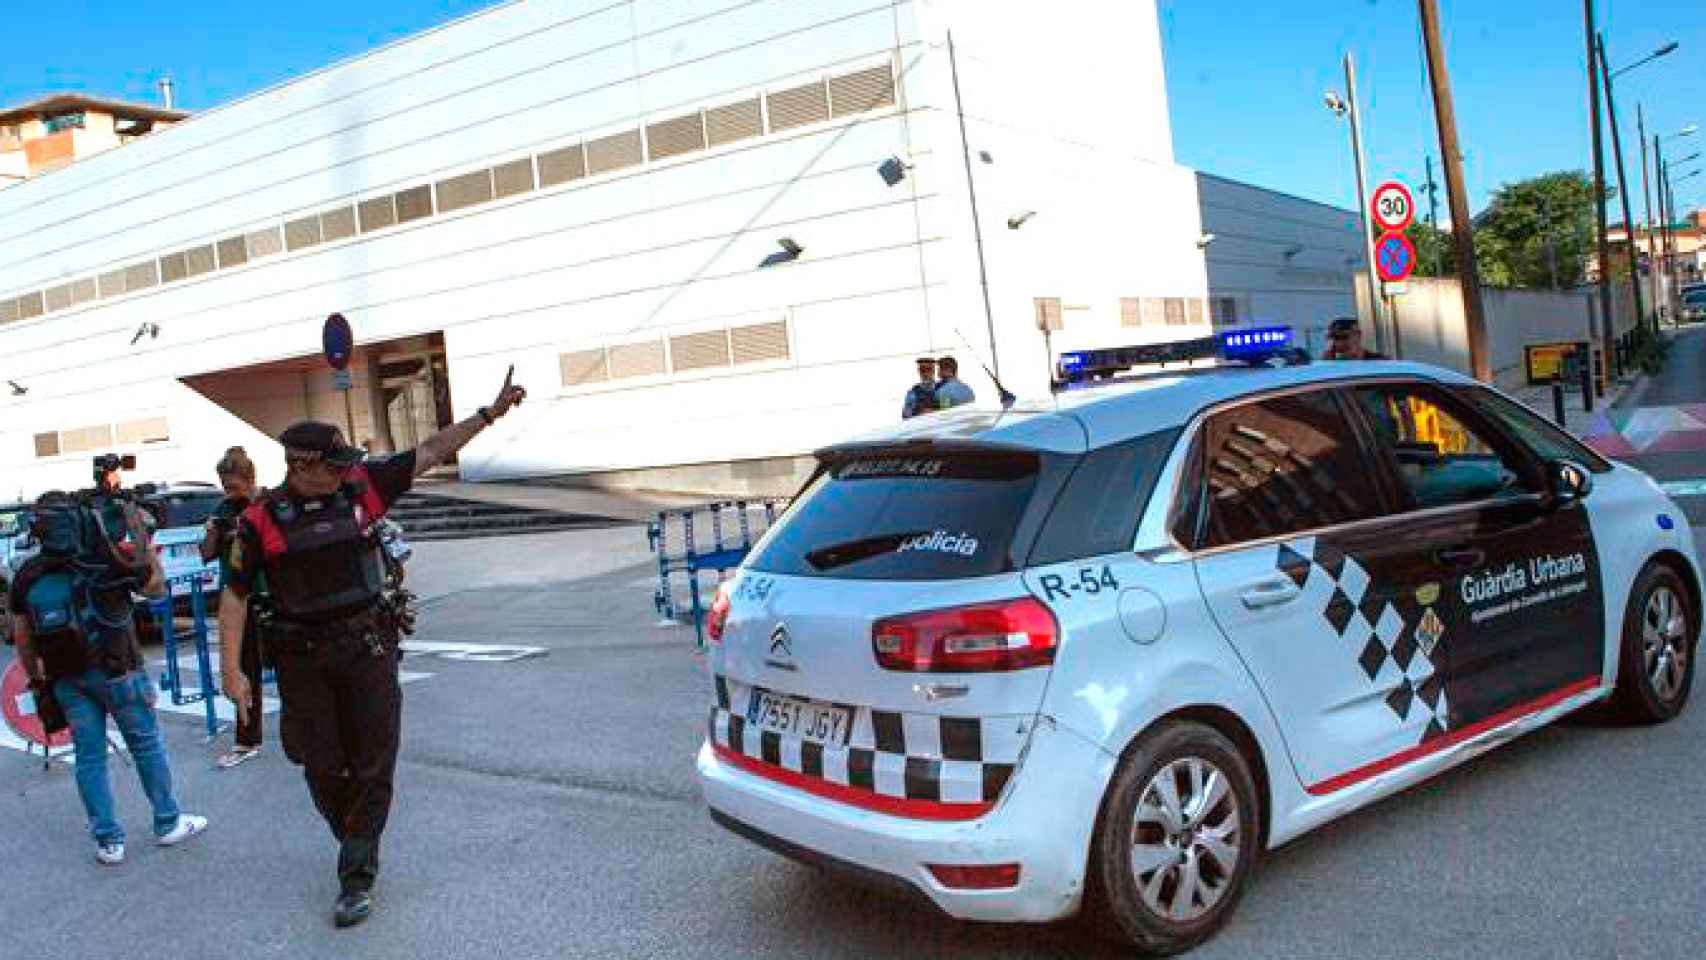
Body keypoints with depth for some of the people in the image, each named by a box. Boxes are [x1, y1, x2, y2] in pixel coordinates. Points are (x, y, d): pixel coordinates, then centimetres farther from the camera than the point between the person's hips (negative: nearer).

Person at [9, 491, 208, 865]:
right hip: (117, 672, -3)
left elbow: (22, 637, 7)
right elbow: (156, 586, 3)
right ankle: (167, 824, 20)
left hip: (67, 679, 4)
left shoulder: (26, 576, 3)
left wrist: (36, 679, 18)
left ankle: (108, 841, 13)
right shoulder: (104, 562, -10)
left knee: (89, 757, 10)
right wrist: (143, 539, 7)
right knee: (147, 746, 11)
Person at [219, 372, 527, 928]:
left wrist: (490, 413, -1)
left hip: (367, 647, 1)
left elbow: (430, 453, 3)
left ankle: (358, 877, 10)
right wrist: (231, 669, -5)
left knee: (372, 764, 0)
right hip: (302, 658, 0)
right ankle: (354, 842, 36)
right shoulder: (262, 520, -5)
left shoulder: (362, 487, -1)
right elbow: (235, 595, -1)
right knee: (323, 768, 10)